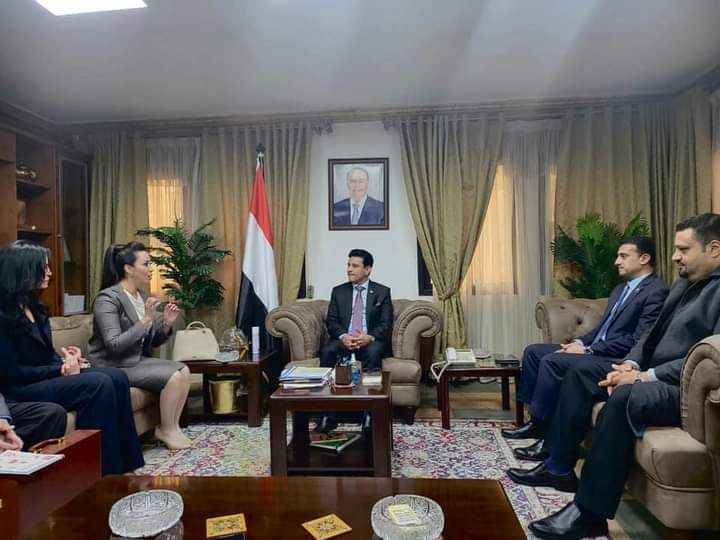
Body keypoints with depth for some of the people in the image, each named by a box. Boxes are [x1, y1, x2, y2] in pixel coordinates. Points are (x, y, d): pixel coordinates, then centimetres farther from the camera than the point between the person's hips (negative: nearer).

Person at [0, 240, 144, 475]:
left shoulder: (34, 307, 13)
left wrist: (66, 359, -5)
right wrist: (61, 369, -15)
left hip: (45, 377, 8)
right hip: (20, 390, -8)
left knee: (116, 377, -13)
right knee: (99, 384, -27)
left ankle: (125, 463, -9)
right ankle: (101, 470, -18)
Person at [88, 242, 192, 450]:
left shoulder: (143, 296, 7)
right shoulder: (108, 298, -17)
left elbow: (152, 342, 12)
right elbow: (114, 345, -26)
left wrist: (166, 323, -7)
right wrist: (146, 319, -29)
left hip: (138, 360, 8)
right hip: (113, 366, -8)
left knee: (184, 370, -9)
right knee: (172, 376, -21)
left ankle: (173, 426, 0)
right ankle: (166, 430, -2)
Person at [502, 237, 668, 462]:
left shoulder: (656, 291, -11)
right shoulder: (622, 288, 19)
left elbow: (637, 341, -20)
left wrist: (588, 350, -18)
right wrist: (580, 342, 2)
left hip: (617, 360, -10)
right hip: (595, 349, 10)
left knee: (552, 361, -27)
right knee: (534, 351, 2)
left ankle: (547, 435, -17)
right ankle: (536, 420, 6)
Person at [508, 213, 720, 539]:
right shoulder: (685, 283, 15)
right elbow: (654, 333, 16)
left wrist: (645, 376, -23)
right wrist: (631, 364, -3)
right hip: (653, 372, 10)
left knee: (624, 398, -34)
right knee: (581, 372, 4)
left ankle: (591, 513, -23)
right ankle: (559, 467, 8)